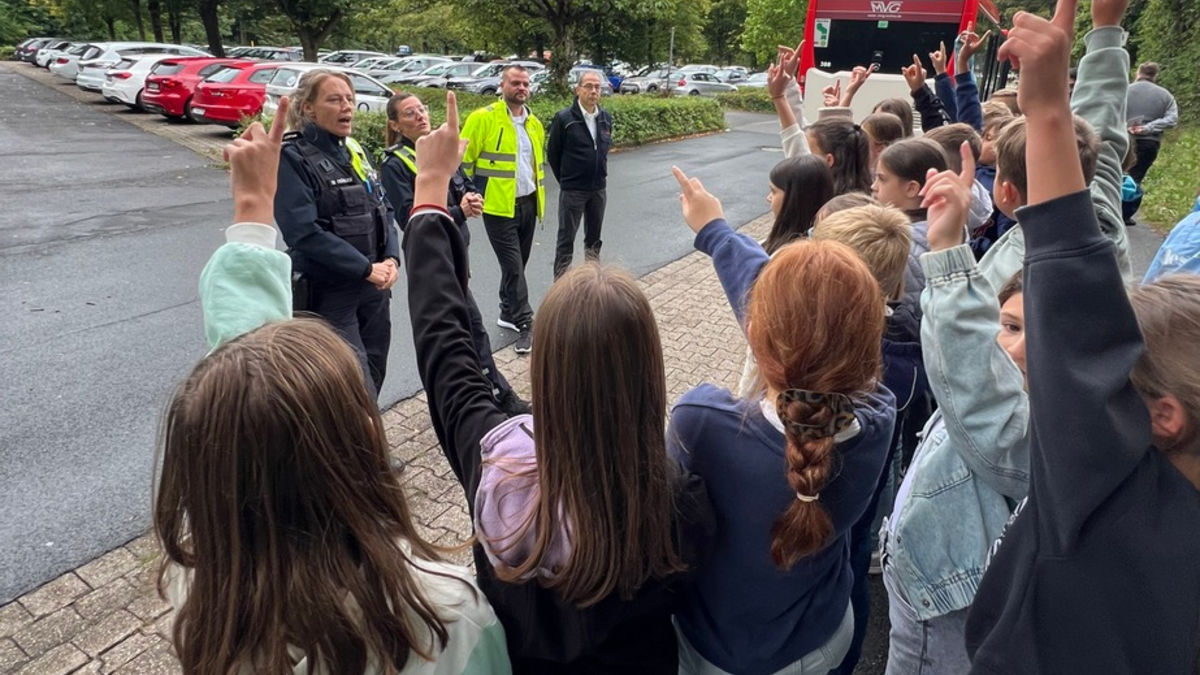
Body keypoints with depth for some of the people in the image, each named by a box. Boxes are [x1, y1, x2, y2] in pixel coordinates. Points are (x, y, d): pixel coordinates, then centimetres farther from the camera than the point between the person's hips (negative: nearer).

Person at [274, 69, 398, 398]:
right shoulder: (293, 157, -11)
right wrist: (365, 268, -19)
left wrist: (391, 259, -5)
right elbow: (303, 232, -20)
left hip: (374, 288, 7)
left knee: (374, 379, 17)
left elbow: (383, 209, 12)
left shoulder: (354, 151, 10)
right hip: (327, 293, -7)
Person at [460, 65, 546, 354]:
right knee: (513, 267, -6)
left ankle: (508, 313, 31)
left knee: (518, 264, 14)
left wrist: (540, 194, 21)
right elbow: (463, 160, -8)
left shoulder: (534, 123, 12)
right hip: (499, 206, -6)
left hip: (528, 204, 7)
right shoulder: (483, 118, -9)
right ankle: (525, 324, 3)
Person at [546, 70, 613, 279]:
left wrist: (600, 174, 14)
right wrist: (565, 179, 3)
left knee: (594, 238, 15)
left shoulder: (606, 118, 3)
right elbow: (552, 153, -4)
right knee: (566, 240, 2)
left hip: (598, 189, 5)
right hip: (572, 191, -5)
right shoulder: (564, 118, -12)